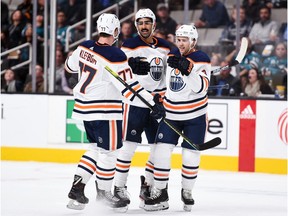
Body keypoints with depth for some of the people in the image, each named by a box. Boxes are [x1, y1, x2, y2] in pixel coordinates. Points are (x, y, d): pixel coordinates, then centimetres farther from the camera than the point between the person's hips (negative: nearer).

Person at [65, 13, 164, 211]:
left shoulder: (85, 47, 1)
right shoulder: (115, 56, -21)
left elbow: (71, 65, 20)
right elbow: (129, 87, -23)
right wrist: (152, 104, -22)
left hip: (85, 106, 8)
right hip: (105, 111, -8)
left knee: (97, 148, 19)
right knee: (109, 151, 5)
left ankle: (77, 187, 16)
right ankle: (104, 192, 15)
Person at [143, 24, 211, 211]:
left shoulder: (202, 60, -12)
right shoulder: (172, 56, 4)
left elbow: (201, 88, -25)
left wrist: (188, 69, -36)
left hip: (195, 115, -4)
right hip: (171, 114, 4)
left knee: (190, 155, -2)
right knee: (162, 151, -6)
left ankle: (187, 192, 19)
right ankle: (160, 193, 3)